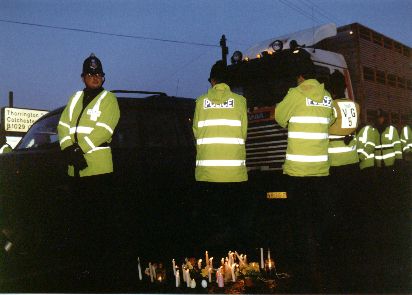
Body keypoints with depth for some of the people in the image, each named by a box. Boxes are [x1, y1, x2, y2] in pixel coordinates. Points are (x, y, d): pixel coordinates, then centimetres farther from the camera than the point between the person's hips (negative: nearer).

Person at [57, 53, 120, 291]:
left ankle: (95, 266, 7)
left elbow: (103, 131, -12)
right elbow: (63, 126, 9)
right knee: (78, 218, 10)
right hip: (76, 169, 6)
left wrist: (79, 149, -16)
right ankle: (83, 261, 22)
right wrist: (69, 149, -8)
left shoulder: (108, 99, 0)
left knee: (98, 220, -1)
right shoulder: (75, 98, 18)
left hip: (98, 168, -6)